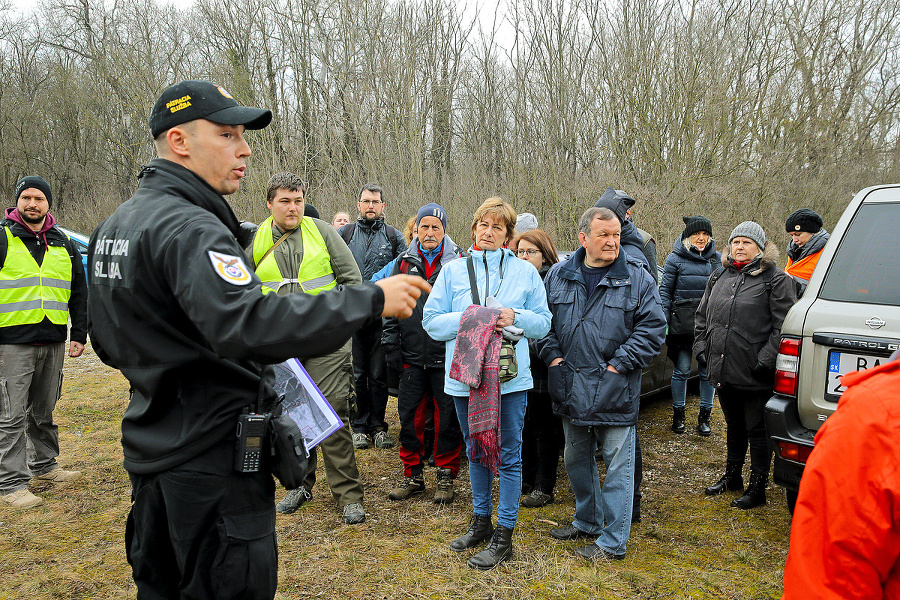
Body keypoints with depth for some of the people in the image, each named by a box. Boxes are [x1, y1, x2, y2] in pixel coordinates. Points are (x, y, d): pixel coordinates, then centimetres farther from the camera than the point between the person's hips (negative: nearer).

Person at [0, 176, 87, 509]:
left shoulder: (63, 244, 13)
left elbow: (79, 293, 17)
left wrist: (79, 334, 11)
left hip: (53, 342, 5)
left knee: (44, 411, 16)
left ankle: (44, 465, 29)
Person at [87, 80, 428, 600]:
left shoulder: (115, 225, 11)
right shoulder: (189, 227, -22)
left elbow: (108, 341, 19)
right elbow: (246, 323, -38)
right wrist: (372, 299, -35)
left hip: (153, 453, 10)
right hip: (212, 461, -10)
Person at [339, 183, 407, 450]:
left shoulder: (393, 236, 7)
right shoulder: (344, 233, 8)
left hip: (382, 315, -1)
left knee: (379, 374, 4)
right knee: (359, 373, 8)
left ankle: (378, 426, 16)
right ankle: (360, 426, 19)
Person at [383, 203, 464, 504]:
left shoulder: (459, 263, 1)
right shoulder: (404, 263, 10)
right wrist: (391, 345, 6)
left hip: (447, 357, -3)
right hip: (412, 356, 3)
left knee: (448, 418, 5)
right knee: (410, 416, 8)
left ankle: (446, 476, 20)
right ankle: (413, 475, 23)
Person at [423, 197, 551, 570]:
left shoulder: (525, 272, 4)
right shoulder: (453, 270, 4)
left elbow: (543, 322, 5)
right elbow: (431, 321, 0)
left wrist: (515, 318, -14)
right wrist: (471, 318, -14)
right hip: (465, 375, 2)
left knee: (509, 455, 3)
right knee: (476, 451, 17)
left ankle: (503, 536, 16)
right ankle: (481, 521, 35)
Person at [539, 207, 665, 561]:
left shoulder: (637, 278, -4)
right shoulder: (558, 276, 6)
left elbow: (652, 327, -6)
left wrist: (618, 364, -12)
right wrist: (553, 356, 0)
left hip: (615, 390, -4)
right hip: (571, 389, 4)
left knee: (618, 465, 3)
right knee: (576, 458, 18)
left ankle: (613, 541, 16)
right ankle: (587, 522, 38)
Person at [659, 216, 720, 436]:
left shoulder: (718, 259, 10)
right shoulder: (675, 259, 1)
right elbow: (665, 291, 2)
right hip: (683, 324, -2)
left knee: (708, 371, 6)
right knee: (682, 370, 3)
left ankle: (705, 416, 20)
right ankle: (678, 413, 19)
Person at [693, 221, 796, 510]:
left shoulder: (775, 280, -6)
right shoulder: (719, 277, 13)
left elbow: (783, 325, -12)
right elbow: (702, 316, 19)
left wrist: (766, 360, -18)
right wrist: (701, 348, 9)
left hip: (755, 375, -6)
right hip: (723, 370, 6)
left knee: (757, 431, 5)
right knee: (734, 426, 21)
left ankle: (757, 488, 17)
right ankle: (732, 477, 36)